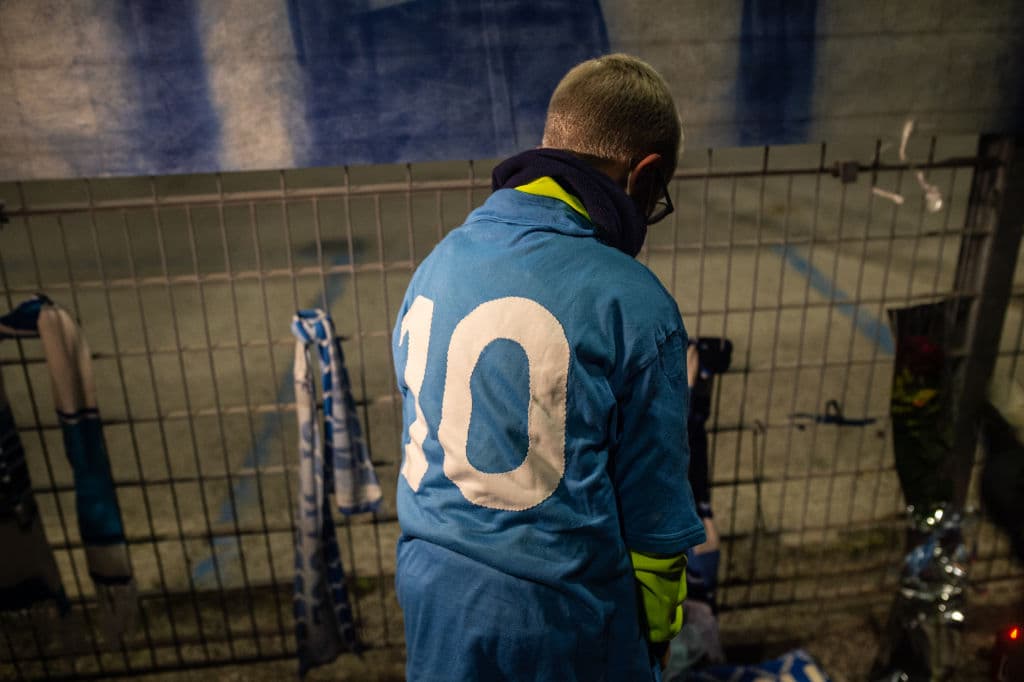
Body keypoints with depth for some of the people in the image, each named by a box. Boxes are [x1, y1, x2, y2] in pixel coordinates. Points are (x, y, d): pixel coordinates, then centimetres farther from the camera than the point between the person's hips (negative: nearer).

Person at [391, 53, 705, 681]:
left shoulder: (433, 268, -4)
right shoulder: (634, 305, -21)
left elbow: (425, 443, 7)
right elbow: (653, 511, -13)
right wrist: (657, 630, 5)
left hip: (432, 590, 5)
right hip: (561, 617, -4)